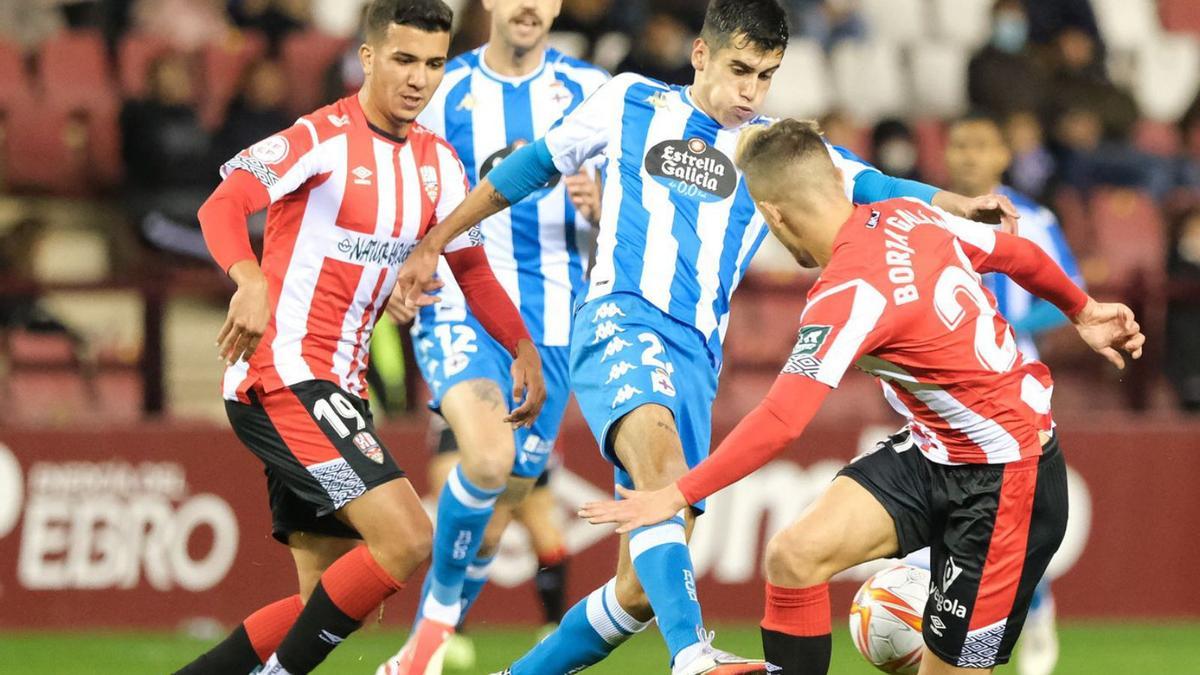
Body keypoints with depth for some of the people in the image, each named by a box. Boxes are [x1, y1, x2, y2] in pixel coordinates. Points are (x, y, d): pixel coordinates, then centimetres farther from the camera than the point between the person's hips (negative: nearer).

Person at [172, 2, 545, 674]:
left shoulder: (437, 160, 11)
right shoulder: (324, 138, -11)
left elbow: (472, 270, 22)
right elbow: (222, 206, -25)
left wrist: (524, 351, 9)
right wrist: (250, 281, -44)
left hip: (340, 386, 9)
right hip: (283, 373, -9)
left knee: (328, 600, 7)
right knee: (408, 541, -20)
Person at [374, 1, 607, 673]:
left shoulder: (589, 90, 5)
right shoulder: (444, 90, 3)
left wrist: (599, 207, -14)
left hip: (553, 323, 3)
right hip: (460, 308, -3)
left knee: (503, 503, 6)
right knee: (488, 456, -28)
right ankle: (440, 611, -7)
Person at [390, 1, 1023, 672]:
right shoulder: (629, 104, 11)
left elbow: (873, 188, 2)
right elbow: (534, 166, 21)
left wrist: (961, 204, -16)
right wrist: (435, 243, 23)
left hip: (696, 359, 4)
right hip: (619, 319, -4)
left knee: (642, 588, -1)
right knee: (658, 448, -37)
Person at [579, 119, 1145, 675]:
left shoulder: (849, 294, -25)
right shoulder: (909, 217, -2)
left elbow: (779, 424, -30)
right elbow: (1019, 254, 13)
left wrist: (676, 496, -24)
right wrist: (1083, 310, 33)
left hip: (1002, 475, -8)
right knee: (793, 555, -6)